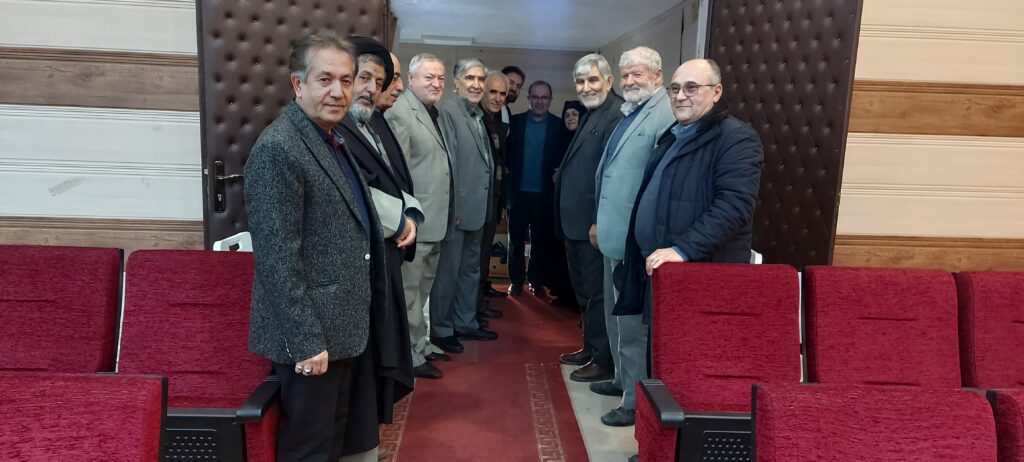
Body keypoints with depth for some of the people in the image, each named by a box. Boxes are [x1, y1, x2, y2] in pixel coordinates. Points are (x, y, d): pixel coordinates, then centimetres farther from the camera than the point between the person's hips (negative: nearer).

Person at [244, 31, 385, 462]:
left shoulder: (333, 139, 11)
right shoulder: (277, 148, -19)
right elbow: (277, 259, -22)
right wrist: (306, 340, -22)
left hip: (341, 324, 9)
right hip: (311, 333, -9)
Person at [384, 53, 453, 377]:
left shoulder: (435, 112, 14)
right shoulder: (399, 112, -14)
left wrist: (448, 211, 15)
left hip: (435, 218, 10)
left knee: (424, 288, 20)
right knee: (409, 291, 1)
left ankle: (423, 344, 33)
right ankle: (411, 356, 11)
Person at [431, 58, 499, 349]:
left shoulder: (478, 113, 14)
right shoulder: (447, 109, -12)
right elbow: (446, 161, -18)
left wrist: (486, 205, 13)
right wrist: (451, 206, -21)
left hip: (477, 206, 9)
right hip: (457, 207, -9)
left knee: (471, 269, 18)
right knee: (447, 271, 1)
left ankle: (466, 323, 32)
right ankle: (440, 330, 15)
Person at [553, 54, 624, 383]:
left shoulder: (617, 116, -16)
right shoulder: (591, 115, 16)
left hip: (594, 223, -10)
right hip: (576, 221, 10)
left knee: (598, 293, 0)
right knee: (584, 291, 19)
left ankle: (604, 360, 13)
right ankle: (590, 347, 33)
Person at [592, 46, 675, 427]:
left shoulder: (664, 117, -16)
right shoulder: (630, 115, 16)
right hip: (616, 236, 10)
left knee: (633, 324, -1)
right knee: (616, 316, 21)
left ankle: (637, 402, 11)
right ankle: (623, 379, 37)